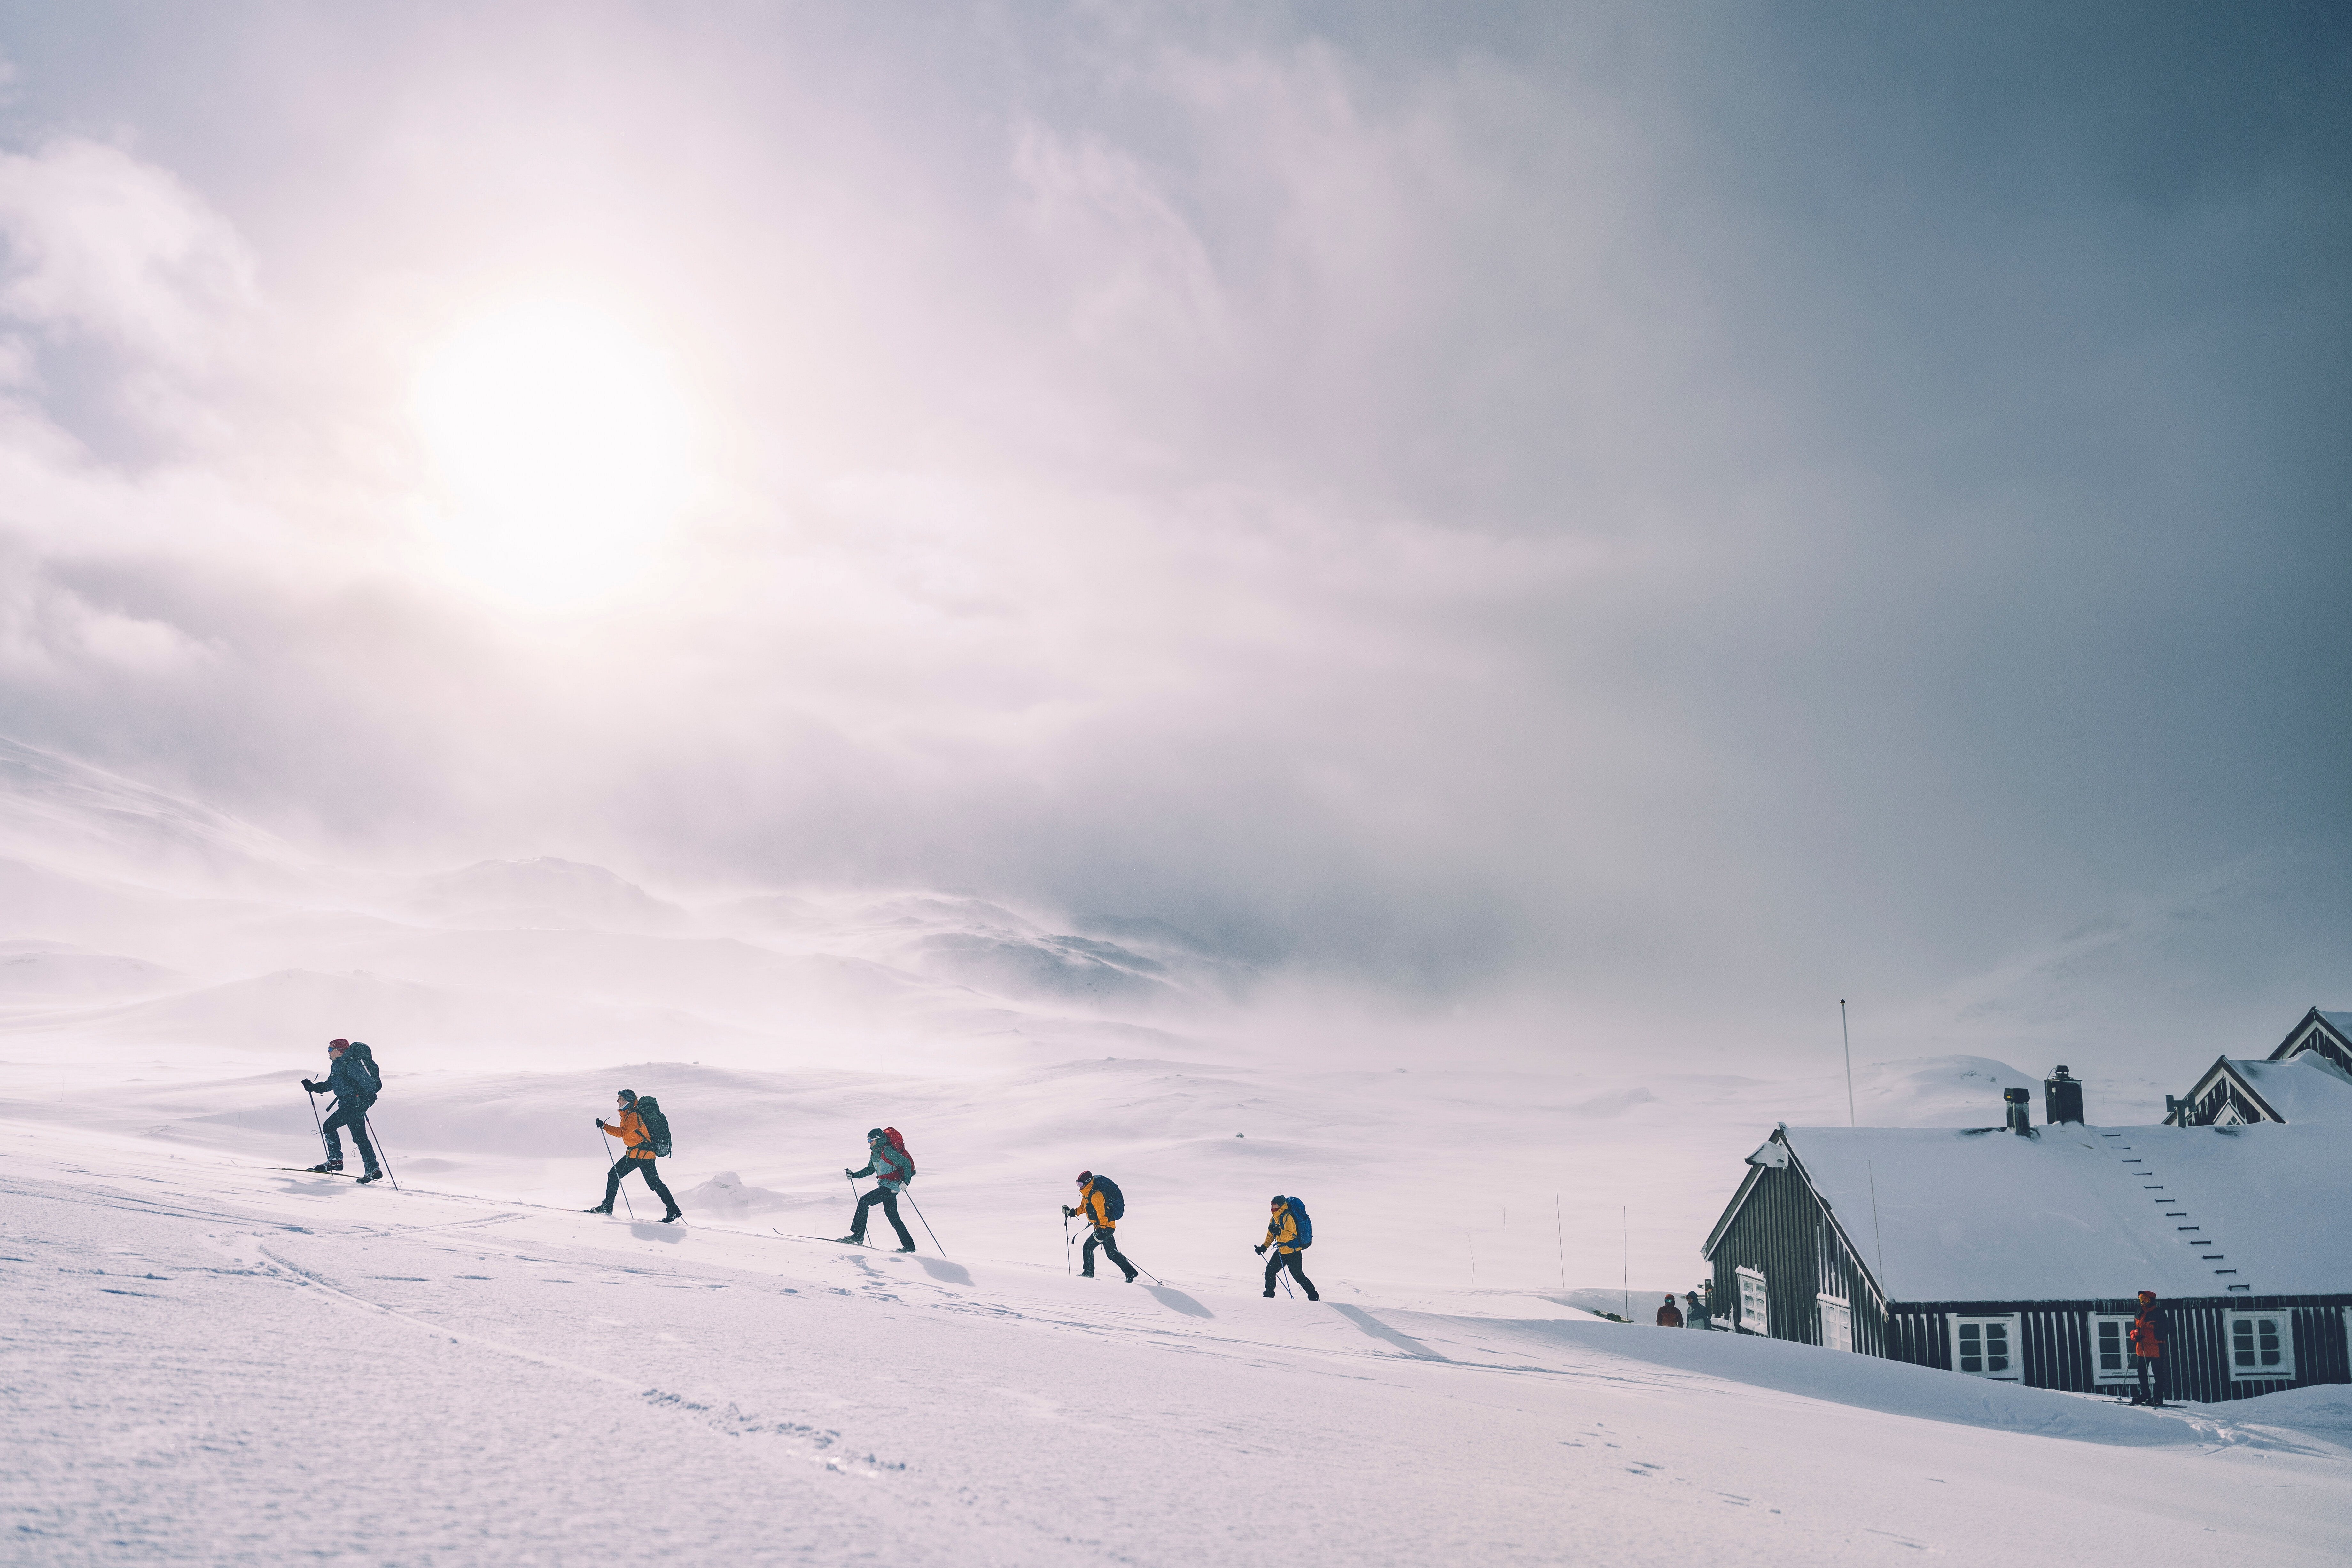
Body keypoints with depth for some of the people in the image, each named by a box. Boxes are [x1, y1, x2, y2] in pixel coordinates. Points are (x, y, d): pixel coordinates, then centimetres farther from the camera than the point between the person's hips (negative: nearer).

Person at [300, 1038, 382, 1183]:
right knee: (359, 1137, 6)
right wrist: (314, 1087, 21)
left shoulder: (351, 1064, -13)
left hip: (355, 1103, -10)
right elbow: (331, 1084, 29)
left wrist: (369, 1096, -31)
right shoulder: (337, 1065, 16)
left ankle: (335, 1160, -5)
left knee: (330, 1126, -10)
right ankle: (373, 1169, 5)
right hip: (347, 1104, 10)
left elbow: (366, 1079, -19)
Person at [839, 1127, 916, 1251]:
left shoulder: (887, 1150, -13)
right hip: (885, 1186, 9)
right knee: (893, 1217, 9)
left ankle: (858, 1235, -16)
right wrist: (854, 1175, 17)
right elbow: (870, 1170, 28)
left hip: (891, 1185, -9)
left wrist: (906, 1181, -21)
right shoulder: (874, 1153, 13)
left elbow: (906, 1163, -14)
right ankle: (909, 1245, 13)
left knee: (864, 1201, -16)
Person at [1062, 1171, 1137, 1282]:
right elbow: (1083, 1208, 25)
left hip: (1106, 1227, -10)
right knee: (1112, 1253, 12)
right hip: (1102, 1227, 10)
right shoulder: (1086, 1195, 10)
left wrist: (1102, 1230, -28)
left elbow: (1102, 1214, -25)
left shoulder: (1096, 1195, -21)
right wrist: (1072, 1212, 9)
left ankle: (1089, 1272, 2)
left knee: (1088, 1247, -8)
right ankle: (1131, 1272, 14)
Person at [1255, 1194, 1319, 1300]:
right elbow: (1270, 1236, 22)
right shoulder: (1274, 1219, 11)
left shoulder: (1287, 1217, -16)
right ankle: (1269, 1294, 18)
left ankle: (1313, 1297, 4)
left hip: (1292, 1252, -8)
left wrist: (1279, 1232, -43)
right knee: (1270, 1271, 4)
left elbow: (1289, 1235, -27)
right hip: (1281, 1251, 8)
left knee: (1298, 1276, -6)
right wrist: (1264, 1247, 13)